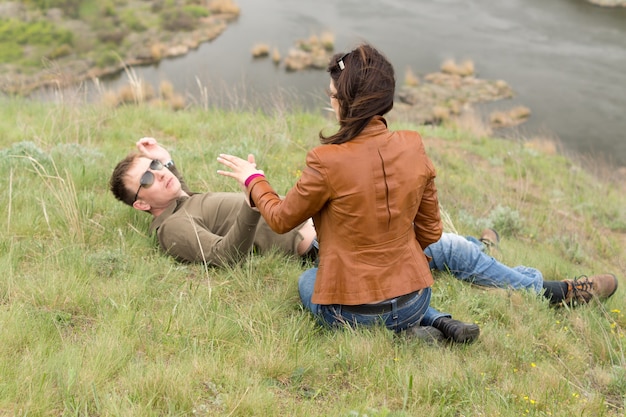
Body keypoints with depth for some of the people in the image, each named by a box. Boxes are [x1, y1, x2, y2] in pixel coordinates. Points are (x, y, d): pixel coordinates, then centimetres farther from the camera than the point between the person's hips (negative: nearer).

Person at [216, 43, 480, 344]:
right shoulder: (413, 147, -7)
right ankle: (436, 321, 12)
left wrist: (253, 180, 14)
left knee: (306, 280, 29)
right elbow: (430, 231, 4)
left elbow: (281, 219, -4)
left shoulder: (327, 161, -21)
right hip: (414, 304, 6)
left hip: (351, 313, -6)